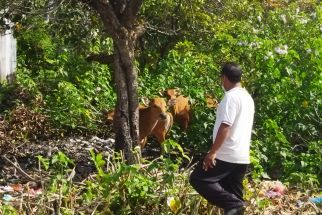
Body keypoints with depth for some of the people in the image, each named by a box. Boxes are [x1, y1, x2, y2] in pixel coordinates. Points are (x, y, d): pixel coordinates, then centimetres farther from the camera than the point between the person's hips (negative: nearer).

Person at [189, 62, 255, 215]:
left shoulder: (231, 96, -13)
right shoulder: (248, 98, 16)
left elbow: (225, 126, -21)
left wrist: (212, 152, -20)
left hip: (226, 155, -9)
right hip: (242, 157, 9)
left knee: (198, 179, -2)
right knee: (233, 194, 12)